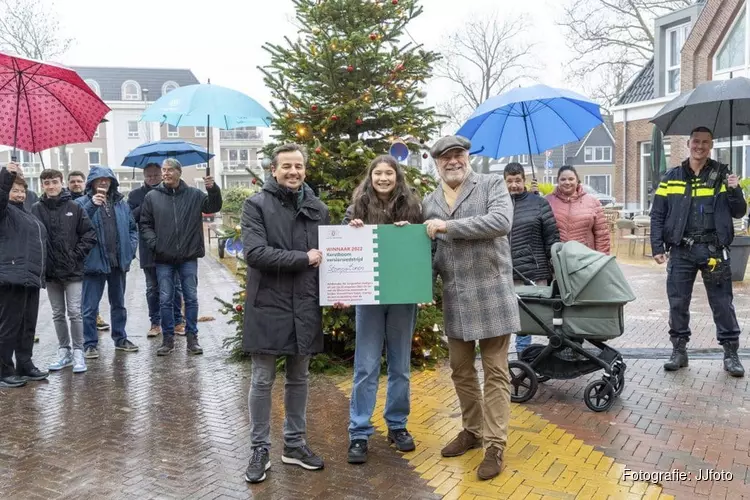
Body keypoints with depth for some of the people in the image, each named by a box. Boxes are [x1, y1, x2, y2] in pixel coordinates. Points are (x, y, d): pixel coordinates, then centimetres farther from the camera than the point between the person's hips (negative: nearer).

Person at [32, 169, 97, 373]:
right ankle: (63, 351, 23)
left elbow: (89, 234, -3)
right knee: (58, 314, 12)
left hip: (72, 270, -2)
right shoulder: (36, 209, 0)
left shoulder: (74, 207, -4)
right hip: (50, 270, 2)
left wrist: (77, 255, -8)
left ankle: (78, 352, 9)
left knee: (75, 312, -2)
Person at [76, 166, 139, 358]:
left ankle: (120, 339, 28)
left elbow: (132, 228, 14)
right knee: (90, 307, 0)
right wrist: (91, 205, -26)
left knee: (118, 304, 16)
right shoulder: (82, 203, -2)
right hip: (94, 262, -4)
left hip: (118, 262, 4)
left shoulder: (121, 203, 9)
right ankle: (90, 344, 10)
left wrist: (130, 249, 1)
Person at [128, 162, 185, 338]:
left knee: (175, 287, 6)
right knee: (152, 288, 10)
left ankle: (178, 321, 15)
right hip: (149, 249, 1)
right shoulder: (136, 195, 6)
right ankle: (155, 323, 19)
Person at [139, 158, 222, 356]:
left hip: (188, 257, 0)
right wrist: (154, 244, -8)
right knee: (165, 300, 6)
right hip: (163, 258, 1)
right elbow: (145, 225, 6)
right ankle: (168, 338, 18)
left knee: (191, 298, 5)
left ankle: (192, 337, 16)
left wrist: (213, 190, -19)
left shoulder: (194, 194, 3)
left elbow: (213, 207, -2)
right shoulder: (152, 197, 3)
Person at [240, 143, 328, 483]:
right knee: (262, 381, 6)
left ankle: (295, 444, 28)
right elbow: (254, 252, -19)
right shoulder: (256, 205, -7)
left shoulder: (317, 208, 8)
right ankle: (260, 449, 20)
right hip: (268, 306, -4)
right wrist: (303, 258, -17)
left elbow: (328, 254, 14)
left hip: (305, 306, 4)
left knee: (299, 379, 14)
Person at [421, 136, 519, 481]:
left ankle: (495, 445, 12)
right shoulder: (429, 203, 11)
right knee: (461, 370, 15)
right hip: (455, 300, 5)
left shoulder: (492, 184, -2)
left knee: (495, 373, 3)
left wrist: (449, 226, -20)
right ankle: (472, 430, 34)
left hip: (492, 295, -5)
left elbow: (501, 222, -21)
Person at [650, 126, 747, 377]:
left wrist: (735, 191, -13)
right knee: (677, 303, 5)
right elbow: (657, 215, 5)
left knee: (722, 303, 3)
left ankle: (731, 352, 15)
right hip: (681, 251, 1)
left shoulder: (722, 175, 6)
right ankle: (679, 350, 17)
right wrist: (657, 247, -3)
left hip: (713, 250, -1)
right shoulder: (671, 177, 7)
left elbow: (738, 213, 6)